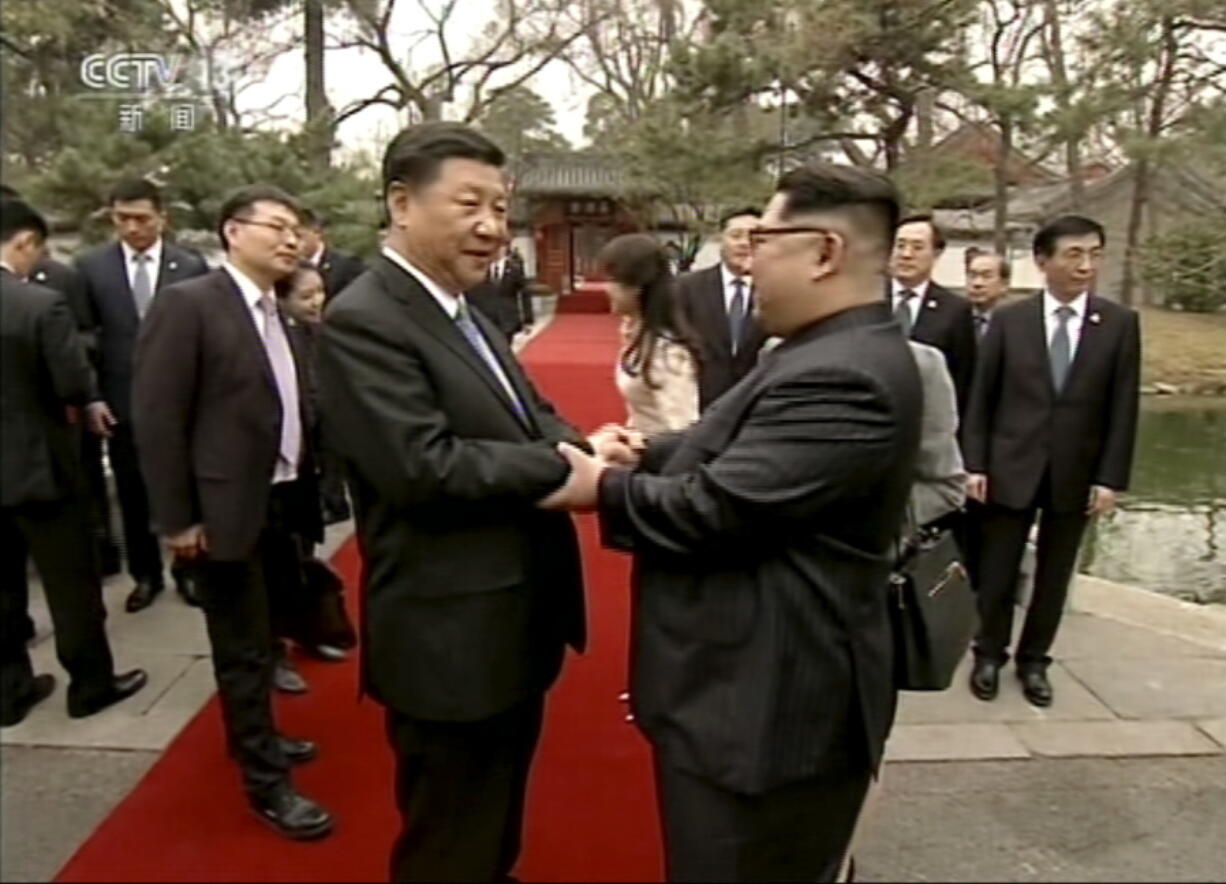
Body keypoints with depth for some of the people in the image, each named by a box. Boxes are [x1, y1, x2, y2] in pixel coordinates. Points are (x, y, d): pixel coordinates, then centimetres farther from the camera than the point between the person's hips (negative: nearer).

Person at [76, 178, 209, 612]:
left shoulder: (191, 267, -3)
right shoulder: (90, 266, 1)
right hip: (121, 402, 1)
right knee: (133, 495, 10)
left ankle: (187, 570, 25)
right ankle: (146, 574, 26)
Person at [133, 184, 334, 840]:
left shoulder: (278, 314, 8)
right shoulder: (186, 304, -13)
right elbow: (156, 418, -15)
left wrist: (306, 486, 7)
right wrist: (176, 518, -15)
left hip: (282, 502, 7)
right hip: (229, 507, -7)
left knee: (263, 638, 20)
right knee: (245, 648, 5)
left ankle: (255, 736, 41)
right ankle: (266, 781, 19)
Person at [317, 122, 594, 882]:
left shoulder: (468, 315, 10)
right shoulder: (364, 321, -20)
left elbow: (531, 421, 11)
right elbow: (424, 468, -29)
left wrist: (583, 449, -11)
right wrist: (567, 467, -21)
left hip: (516, 623, 9)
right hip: (453, 635, -9)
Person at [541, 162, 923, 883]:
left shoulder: (843, 377, -27)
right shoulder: (830, 353, 9)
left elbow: (713, 508, -27)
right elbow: (729, 456, 14)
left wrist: (600, 488, -11)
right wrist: (640, 452, 0)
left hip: (772, 709, -10)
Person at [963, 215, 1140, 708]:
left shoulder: (1120, 324, -1)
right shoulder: (1009, 320, -2)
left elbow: (1122, 408, -1)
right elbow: (981, 397, -1)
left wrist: (1111, 478, -5)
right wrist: (975, 464, -5)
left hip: (1076, 473, 1)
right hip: (1011, 466, -1)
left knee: (1054, 574, 11)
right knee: (998, 570, 8)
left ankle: (1034, 661, 27)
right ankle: (989, 655, 26)